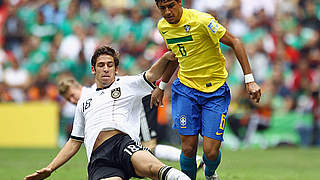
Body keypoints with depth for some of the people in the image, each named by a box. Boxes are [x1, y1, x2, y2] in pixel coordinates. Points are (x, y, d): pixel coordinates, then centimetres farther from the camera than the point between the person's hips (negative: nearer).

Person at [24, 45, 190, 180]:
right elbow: (74, 142, 36)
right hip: (98, 159, 2)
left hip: (123, 142, -2)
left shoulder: (126, 85, 23)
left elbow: (151, 75, 5)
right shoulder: (84, 102, 34)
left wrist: (166, 58, -16)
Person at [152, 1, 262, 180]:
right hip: (186, 88, 4)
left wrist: (249, 80, -19)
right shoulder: (163, 26, 1)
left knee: (211, 152, -8)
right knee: (188, 149, -8)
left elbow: (234, 42, -14)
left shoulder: (202, 20, -19)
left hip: (215, 91, -4)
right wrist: (161, 86, 28)